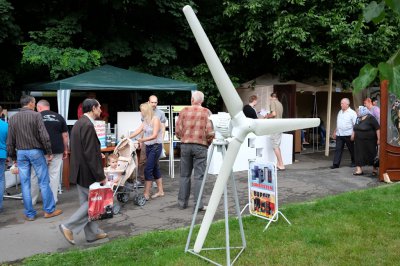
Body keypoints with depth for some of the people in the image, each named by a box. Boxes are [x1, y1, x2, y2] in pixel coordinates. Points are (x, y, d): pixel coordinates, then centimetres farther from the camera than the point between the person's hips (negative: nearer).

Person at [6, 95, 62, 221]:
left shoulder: (12, 118, 6)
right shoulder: (36, 115, -8)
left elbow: (10, 141, 7)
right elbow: (44, 136, -14)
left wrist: (13, 156, 15)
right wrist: (49, 152, -5)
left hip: (21, 153, 4)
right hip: (36, 151, -4)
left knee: (25, 184, 7)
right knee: (44, 182, 4)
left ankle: (29, 214, 13)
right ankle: (49, 210, 11)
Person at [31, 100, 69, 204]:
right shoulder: (59, 117, 5)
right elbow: (65, 135, 4)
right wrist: (65, 150, 12)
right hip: (56, 151, 2)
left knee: (35, 176, 10)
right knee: (54, 175, 6)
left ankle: (31, 200, 19)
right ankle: (53, 199, 10)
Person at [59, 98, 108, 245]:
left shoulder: (79, 123, 10)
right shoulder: (88, 125, -20)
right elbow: (90, 154, -23)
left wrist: (98, 154, 18)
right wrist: (100, 176, -18)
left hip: (79, 171, 10)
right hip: (87, 172, -10)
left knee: (86, 202, 15)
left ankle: (92, 233, 25)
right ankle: (69, 227, 3)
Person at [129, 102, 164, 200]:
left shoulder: (155, 119, -14)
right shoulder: (145, 120, 8)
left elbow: (154, 135, -20)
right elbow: (138, 131, 6)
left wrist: (143, 140, -31)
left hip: (156, 146, -8)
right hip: (148, 146, 8)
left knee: (148, 169, -9)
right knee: (155, 169, 12)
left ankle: (146, 194, -3)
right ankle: (160, 191, 22)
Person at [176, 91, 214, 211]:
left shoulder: (184, 111, 1)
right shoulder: (206, 112, -4)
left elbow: (178, 130, 0)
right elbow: (209, 132, -9)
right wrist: (208, 143, 9)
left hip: (185, 145, 2)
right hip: (200, 146, -2)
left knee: (184, 175, 12)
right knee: (199, 176, 2)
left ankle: (182, 202, 17)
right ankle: (198, 204, 2)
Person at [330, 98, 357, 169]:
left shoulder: (352, 113, -8)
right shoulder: (340, 112, 12)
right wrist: (335, 132, 18)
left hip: (348, 135, -5)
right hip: (339, 134, 5)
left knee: (351, 149, 10)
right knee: (338, 149, 0)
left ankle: (354, 162, 27)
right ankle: (336, 164, 1)